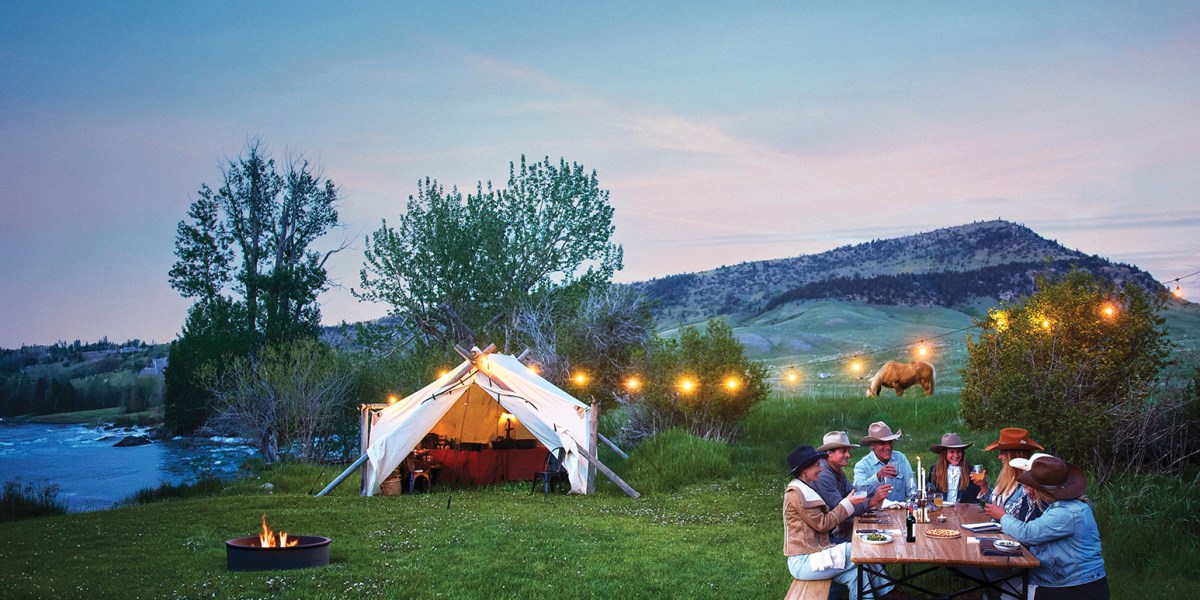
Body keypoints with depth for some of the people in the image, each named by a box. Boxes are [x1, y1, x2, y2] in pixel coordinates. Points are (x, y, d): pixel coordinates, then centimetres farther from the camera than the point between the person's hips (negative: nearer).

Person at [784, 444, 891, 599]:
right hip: (804, 562, -9)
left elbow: (823, 521, 11)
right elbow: (822, 524, -13)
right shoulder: (796, 494, -15)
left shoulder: (804, 489, 16)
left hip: (809, 555, 9)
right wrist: (847, 503, -7)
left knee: (855, 573, -7)